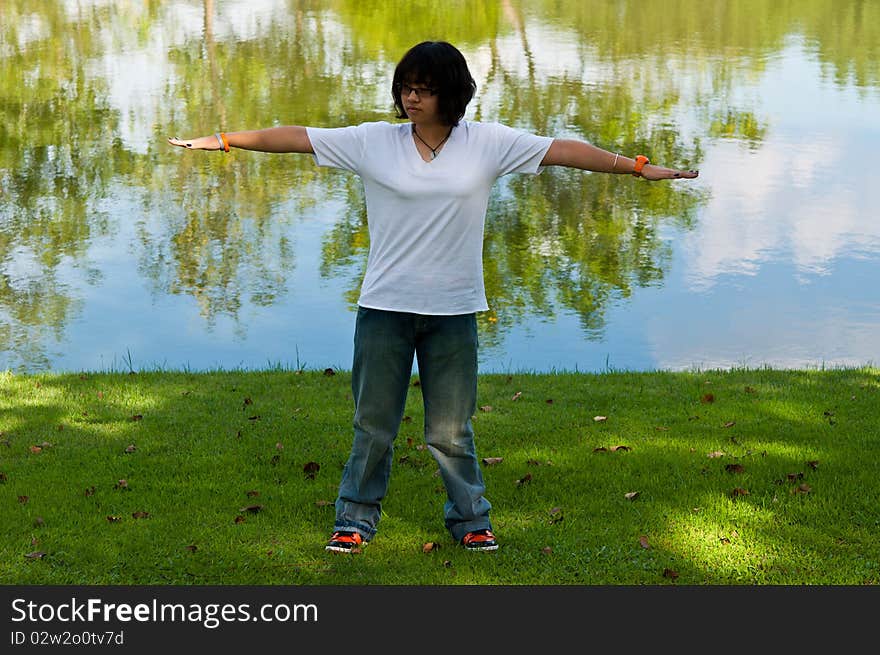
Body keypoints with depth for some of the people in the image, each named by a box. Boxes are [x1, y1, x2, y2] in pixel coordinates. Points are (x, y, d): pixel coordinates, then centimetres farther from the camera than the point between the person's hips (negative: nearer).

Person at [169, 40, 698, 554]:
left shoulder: (488, 143, -1)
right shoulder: (374, 141, -1)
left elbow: (564, 150, -2)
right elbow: (296, 137, 1)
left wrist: (640, 167, -5)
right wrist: (223, 140, -1)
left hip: (453, 310, 0)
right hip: (385, 306, 0)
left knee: (451, 429, 8)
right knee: (374, 424, 9)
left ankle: (470, 519, 27)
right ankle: (357, 518, 25)